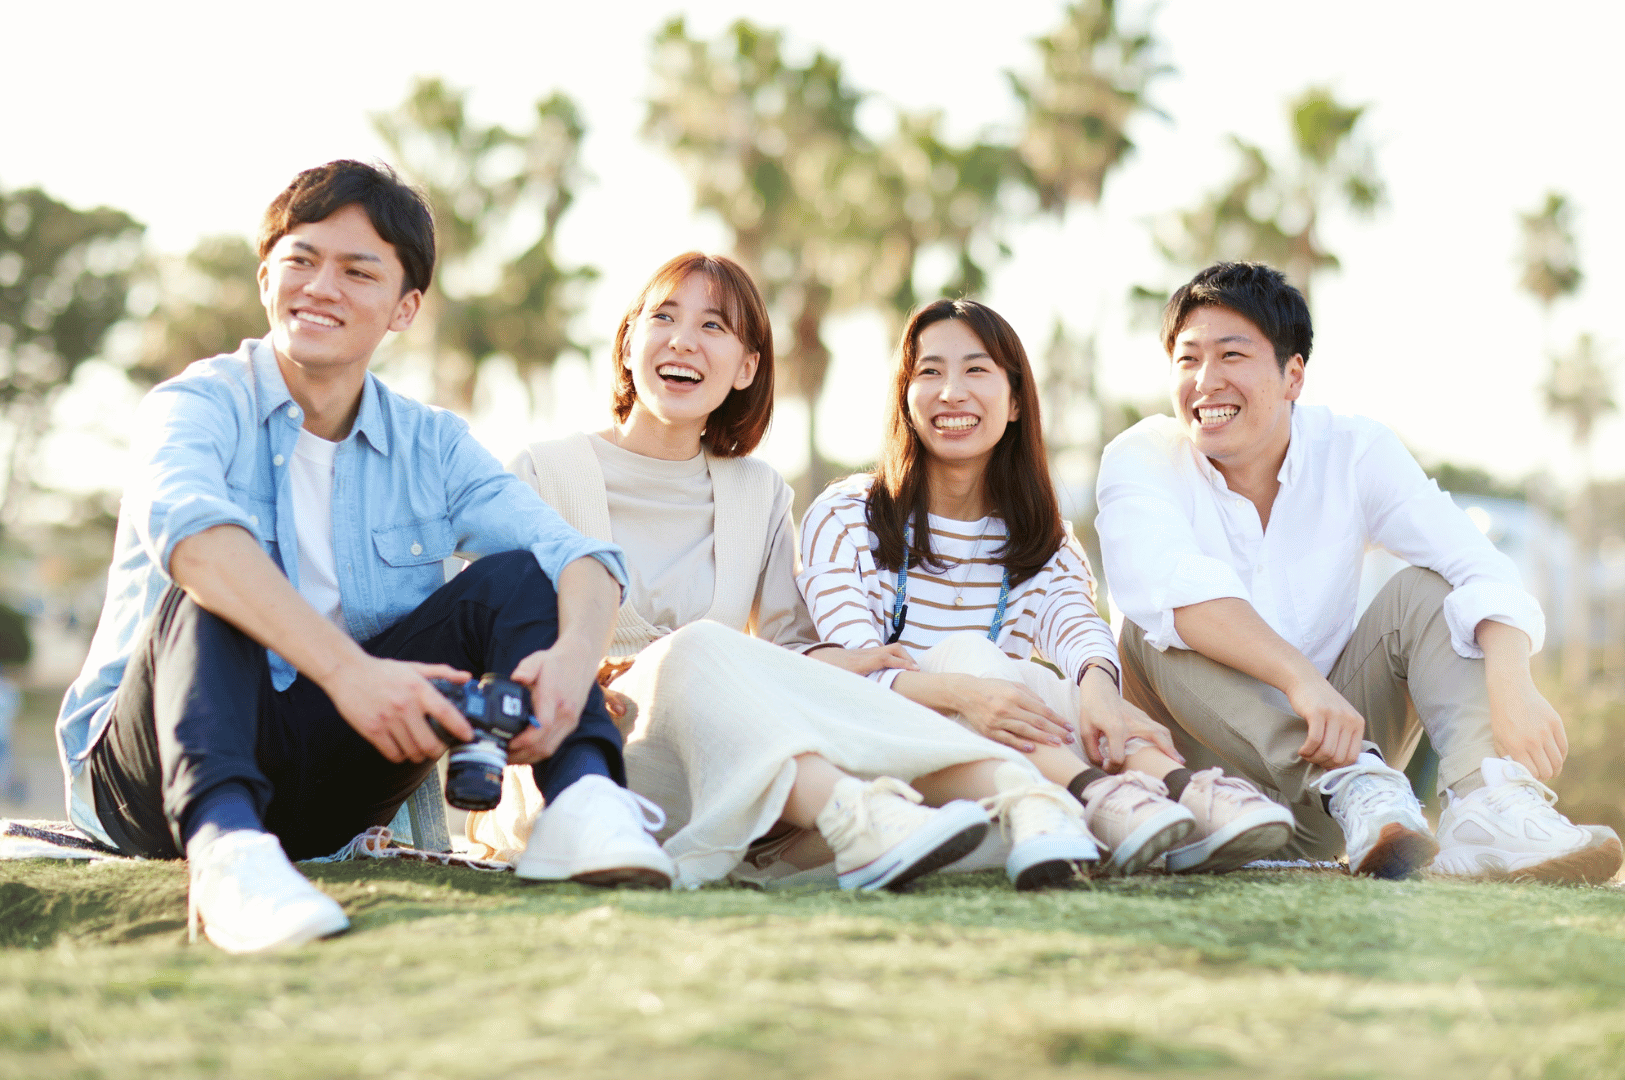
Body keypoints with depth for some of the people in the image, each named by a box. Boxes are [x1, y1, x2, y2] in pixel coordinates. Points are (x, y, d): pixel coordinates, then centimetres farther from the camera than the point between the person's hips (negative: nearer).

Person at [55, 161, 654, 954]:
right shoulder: (200, 405, -5)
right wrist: (347, 668, -44)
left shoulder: (432, 446, 8)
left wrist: (574, 655, -32)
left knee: (512, 577, -9)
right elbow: (192, 532, -30)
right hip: (153, 764, -4)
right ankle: (227, 846, -58)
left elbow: (579, 557, -8)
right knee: (206, 597, -32)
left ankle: (585, 797, -35)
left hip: (322, 788, 4)